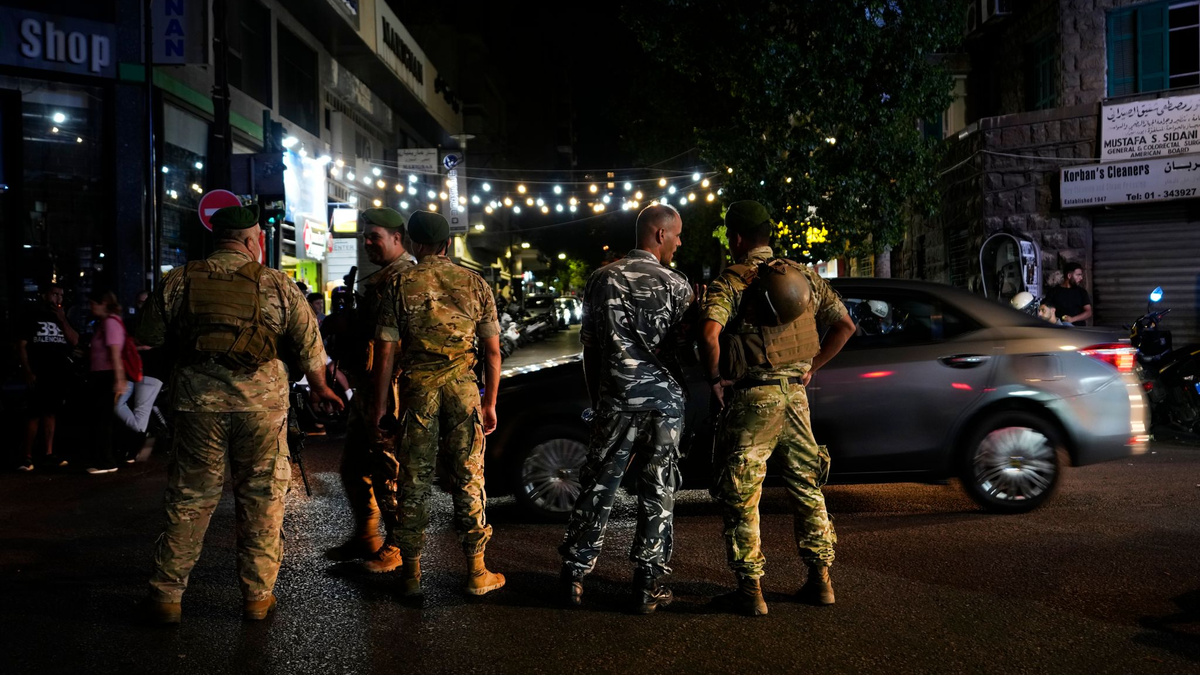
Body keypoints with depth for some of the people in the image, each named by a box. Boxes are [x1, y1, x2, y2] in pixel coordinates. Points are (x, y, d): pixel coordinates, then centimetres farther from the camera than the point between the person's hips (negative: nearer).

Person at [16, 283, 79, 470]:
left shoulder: (63, 319, 16)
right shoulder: (32, 317, 1)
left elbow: (74, 341, 3)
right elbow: (21, 346, -4)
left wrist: (62, 320, -6)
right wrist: (27, 371, -12)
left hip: (59, 374, 5)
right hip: (38, 374, -5)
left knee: (50, 413, 8)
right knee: (35, 414, -9)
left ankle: (48, 453, 12)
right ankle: (27, 456, -7)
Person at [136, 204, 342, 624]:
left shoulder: (178, 281, 3)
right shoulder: (276, 284, 0)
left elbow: (150, 343, 6)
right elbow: (309, 344, 4)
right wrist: (318, 387, 19)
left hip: (197, 399, 2)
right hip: (263, 400, -1)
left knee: (189, 498, 11)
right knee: (261, 498, 9)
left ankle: (166, 595, 17)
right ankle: (258, 596, 17)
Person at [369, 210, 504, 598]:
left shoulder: (401, 284, -1)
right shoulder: (475, 283, 3)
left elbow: (386, 352, -4)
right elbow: (493, 351, 3)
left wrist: (379, 405, 4)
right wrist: (490, 403, 11)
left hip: (417, 388, -1)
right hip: (463, 388, 1)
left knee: (413, 481, 8)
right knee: (468, 479, 7)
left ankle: (411, 573, 16)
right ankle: (476, 572, 13)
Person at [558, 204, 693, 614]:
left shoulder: (603, 279, 4)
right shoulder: (675, 284, -3)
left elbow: (589, 345, 8)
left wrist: (596, 397, 17)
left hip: (615, 401, 2)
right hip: (665, 399, -2)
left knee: (598, 488, 10)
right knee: (658, 494, 6)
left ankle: (574, 575, 14)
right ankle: (648, 586, 10)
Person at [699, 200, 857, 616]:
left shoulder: (731, 281, -8)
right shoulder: (804, 275, 9)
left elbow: (709, 334, -25)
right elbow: (845, 325, 10)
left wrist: (715, 378, -10)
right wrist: (811, 367, 13)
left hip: (753, 397, -5)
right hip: (795, 394, 6)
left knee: (741, 495, 4)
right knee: (806, 486, 17)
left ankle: (750, 590, 7)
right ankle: (820, 580, 22)